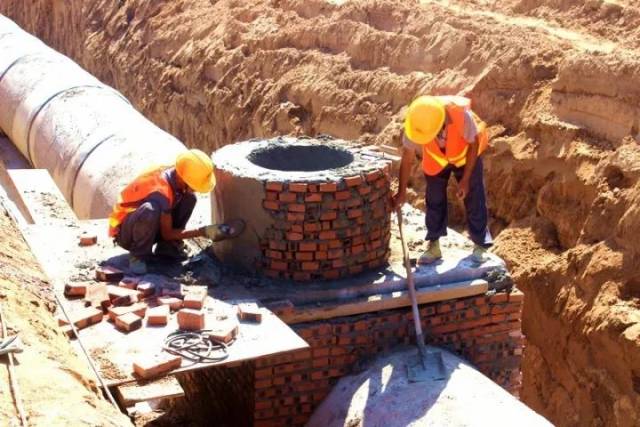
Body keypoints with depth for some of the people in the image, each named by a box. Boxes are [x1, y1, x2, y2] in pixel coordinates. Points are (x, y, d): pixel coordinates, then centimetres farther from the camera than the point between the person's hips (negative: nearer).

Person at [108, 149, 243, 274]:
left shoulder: (173, 172, -14)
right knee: (150, 210, -41)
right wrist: (204, 232, -22)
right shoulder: (161, 191, -33)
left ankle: (167, 248, 1)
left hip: (148, 226, 8)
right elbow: (167, 234, -22)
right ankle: (138, 255, -16)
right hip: (125, 232, -8)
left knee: (189, 198, -8)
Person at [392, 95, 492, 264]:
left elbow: (474, 144, -22)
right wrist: (402, 192, -14)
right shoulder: (415, 122, -35)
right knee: (434, 200, 1)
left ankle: (480, 245, 12)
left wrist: (465, 179, -19)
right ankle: (433, 246, 13)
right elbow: (407, 158, -20)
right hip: (435, 158, 2)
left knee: (474, 198, -1)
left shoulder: (461, 114, -42)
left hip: (466, 155, -2)